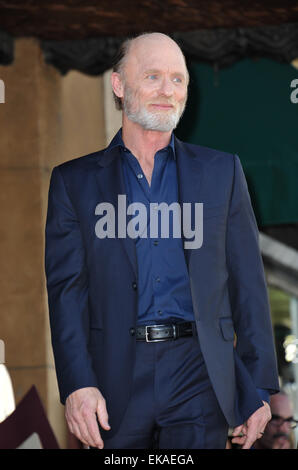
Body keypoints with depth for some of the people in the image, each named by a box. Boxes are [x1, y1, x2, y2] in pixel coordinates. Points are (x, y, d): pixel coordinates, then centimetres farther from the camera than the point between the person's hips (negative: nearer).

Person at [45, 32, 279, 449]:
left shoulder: (222, 171, 12)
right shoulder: (74, 181, 9)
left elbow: (248, 284, 10)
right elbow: (67, 287, 2)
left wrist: (258, 388, 4)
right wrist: (77, 384, -11)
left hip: (197, 377, 0)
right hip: (115, 382, 0)